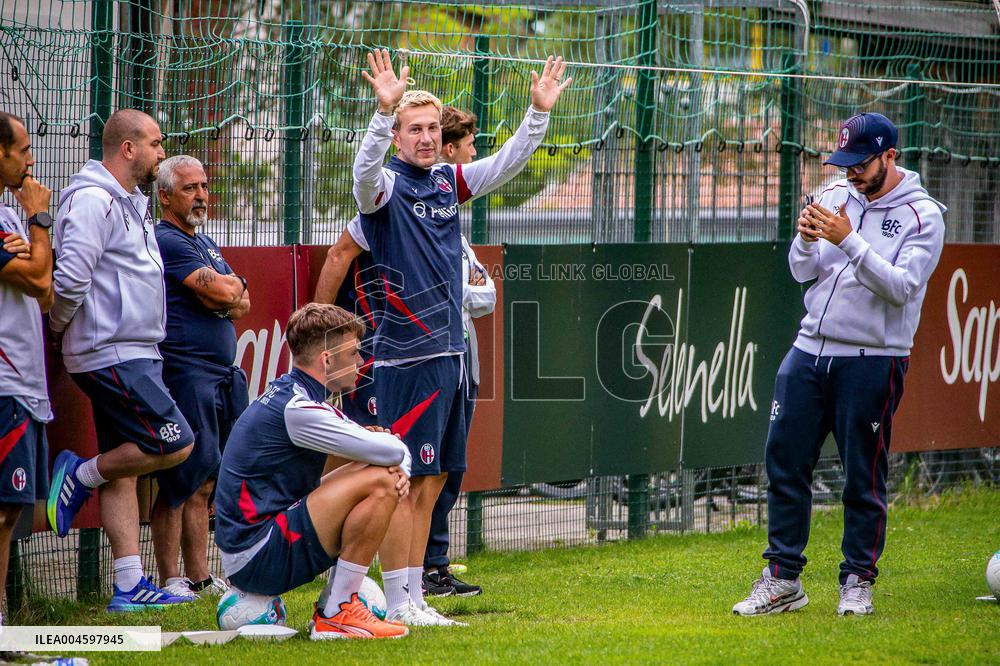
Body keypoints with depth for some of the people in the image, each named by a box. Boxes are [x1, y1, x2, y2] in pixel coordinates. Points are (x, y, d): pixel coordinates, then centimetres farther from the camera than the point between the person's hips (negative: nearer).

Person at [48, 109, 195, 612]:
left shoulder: (130, 202, 19)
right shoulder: (92, 200, -14)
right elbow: (70, 278, -20)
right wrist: (61, 327, -5)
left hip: (135, 353, 10)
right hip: (112, 355, -10)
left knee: (123, 471, 8)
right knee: (175, 444, -12)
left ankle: (130, 585, 8)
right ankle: (80, 476, 2)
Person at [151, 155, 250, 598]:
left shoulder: (205, 244, 22)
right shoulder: (168, 241, -7)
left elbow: (242, 306, 13)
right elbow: (224, 291, -15)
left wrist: (222, 295, -7)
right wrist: (233, 283, 6)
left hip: (223, 374, 9)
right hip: (185, 373, -9)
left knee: (204, 483, 9)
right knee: (181, 482, -9)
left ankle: (199, 577, 12)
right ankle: (171, 580, -8)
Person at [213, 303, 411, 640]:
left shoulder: (290, 394, 14)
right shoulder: (297, 409, -18)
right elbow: (392, 450, -21)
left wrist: (398, 469, -6)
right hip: (254, 558, -10)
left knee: (388, 476, 16)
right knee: (377, 483, -19)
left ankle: (336, 604, 11)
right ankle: (336, 616, -12)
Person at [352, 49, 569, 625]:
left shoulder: (448, 182, 13)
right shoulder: (387, 187, -8)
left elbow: (507, 163, 15)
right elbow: (366, 173, -29)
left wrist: (539, 112, 0)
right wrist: (385, 109, -43)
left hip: (450, 353, 7)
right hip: (407, 358, -7)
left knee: (431, 485, 10)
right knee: (404, 484, -7)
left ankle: (415, 598, 15)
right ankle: (398, 605, -4)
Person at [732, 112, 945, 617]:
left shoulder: (922, 215, -5)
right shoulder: (836, 197, 10)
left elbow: (901, 287, -17)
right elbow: (802, 271, 7)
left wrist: (849, 240, -25)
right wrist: (807, 239, -14)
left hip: (872, 361, -5)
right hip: (810, 349, 5)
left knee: (863, 476, 0)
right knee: (784, 461, 3)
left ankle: (858, 581, 11)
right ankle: (783, 580, 11)